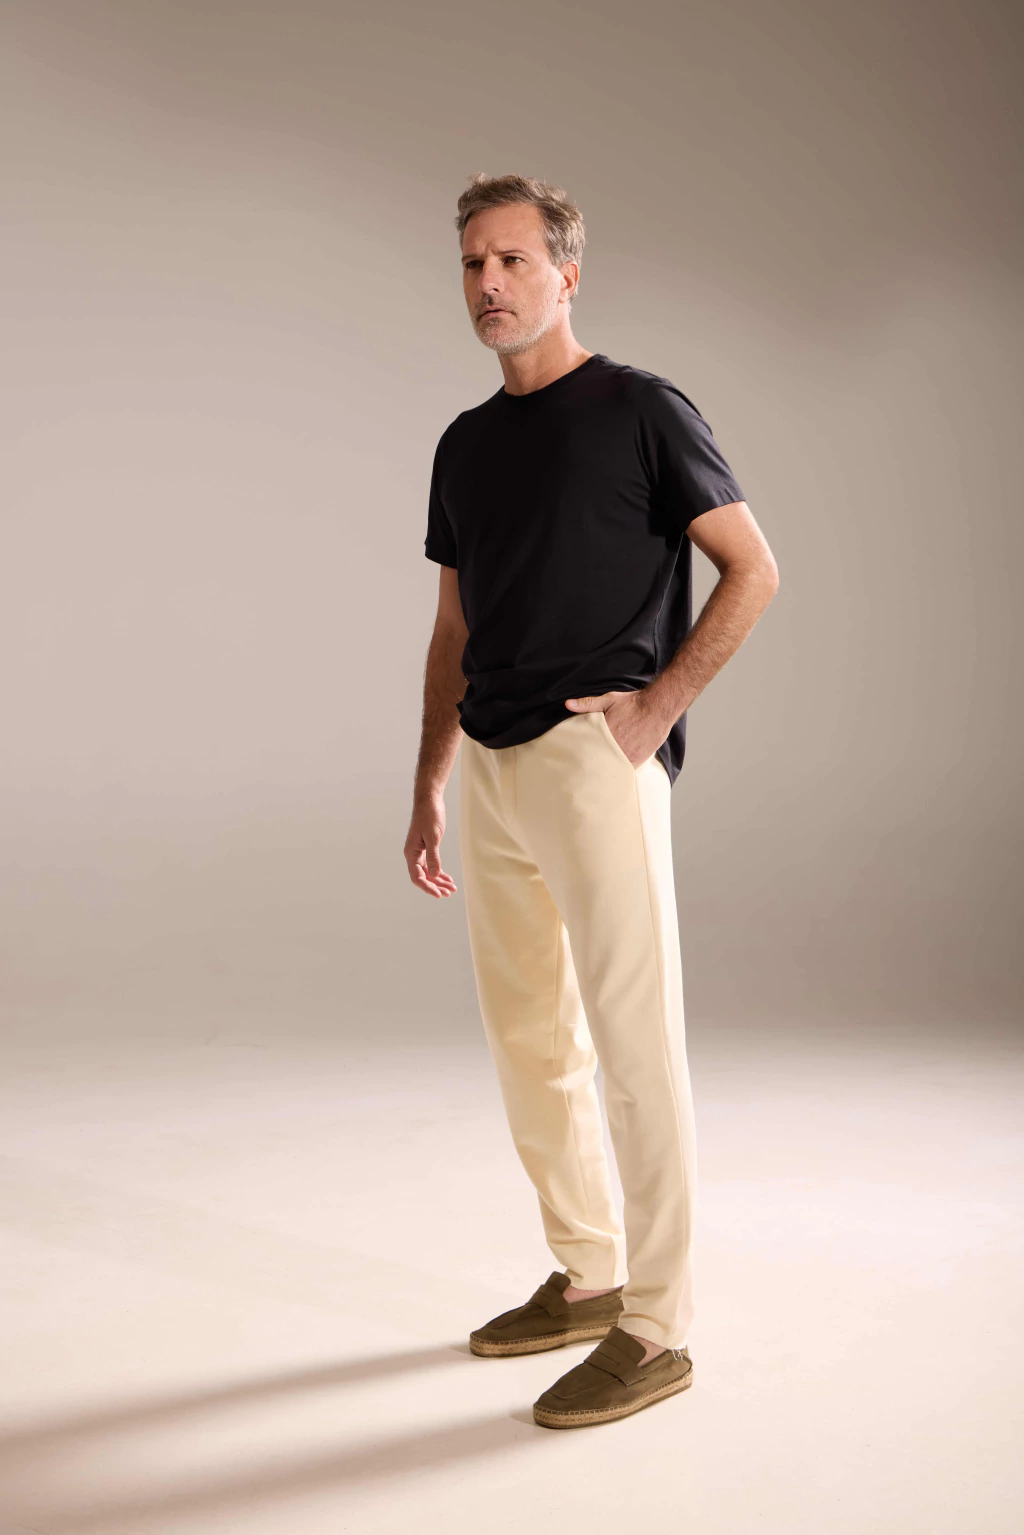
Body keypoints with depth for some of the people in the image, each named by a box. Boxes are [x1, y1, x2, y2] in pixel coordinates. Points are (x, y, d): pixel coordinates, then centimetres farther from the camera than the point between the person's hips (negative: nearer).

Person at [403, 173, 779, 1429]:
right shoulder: (465, 443, 17)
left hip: (595, 758, -7)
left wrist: (654, 706, -13)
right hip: (494, 767, 8)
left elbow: (752, 572, -4)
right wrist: (426, 790, 15)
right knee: (528, 1039, 13)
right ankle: (586, 1277, 28)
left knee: (633, 1041, -4)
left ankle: (655, 1330, 7)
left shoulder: (642, 410, -2)